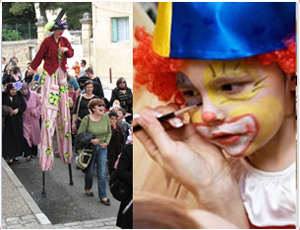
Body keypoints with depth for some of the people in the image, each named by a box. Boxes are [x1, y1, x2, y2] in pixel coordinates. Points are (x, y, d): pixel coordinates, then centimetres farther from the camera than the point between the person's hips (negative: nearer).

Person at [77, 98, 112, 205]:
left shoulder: (106, 117, -3)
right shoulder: (86, 119, -15)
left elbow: (109, 132, 11)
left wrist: (106, 142, -4)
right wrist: (91, 140, -22)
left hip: (102, 148, 2)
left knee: (102, 173, -2)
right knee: (90, 172, 13)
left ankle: (103, 196, 6)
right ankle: (88, 188, 42)